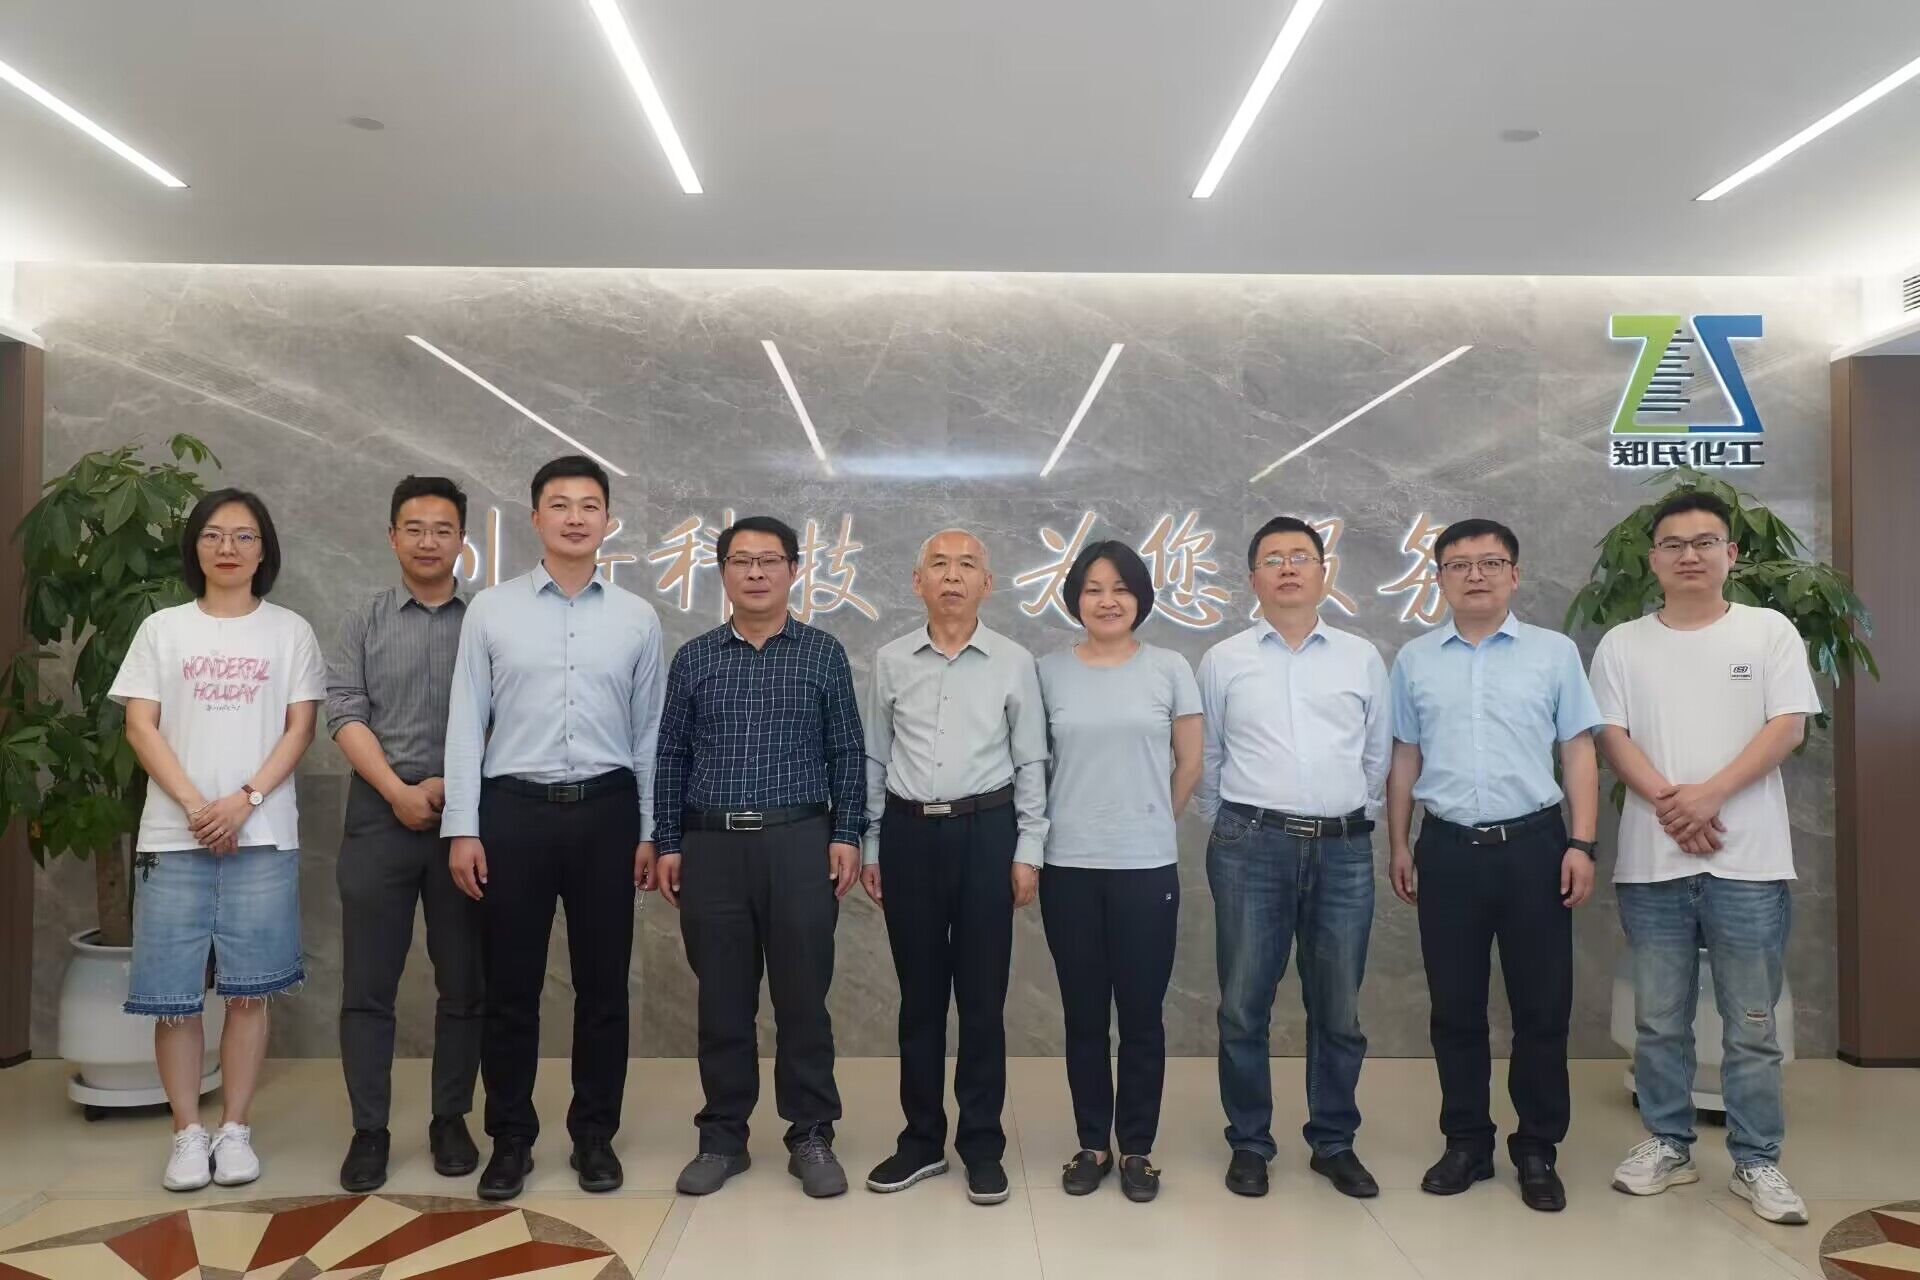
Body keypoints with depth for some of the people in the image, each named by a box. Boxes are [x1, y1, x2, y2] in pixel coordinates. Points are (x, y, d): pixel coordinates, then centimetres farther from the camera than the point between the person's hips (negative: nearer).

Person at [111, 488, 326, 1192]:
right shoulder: (162, 628, 9)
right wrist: (194, 805, -11)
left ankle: (235, 1130, 14)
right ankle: (188, 1133, 14)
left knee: (248, 990, 2)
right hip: (174, 835, 1)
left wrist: (245, 800, -12)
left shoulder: (290, 631, 7)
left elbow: (300, 728, 1)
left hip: (262, 836, -1)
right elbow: (140, 726, 2)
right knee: (173, 994, 1)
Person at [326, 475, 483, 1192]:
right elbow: (344, 713, -1)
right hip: (379, 816, 1)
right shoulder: (364, 621, 8)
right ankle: (369, 1129, 14)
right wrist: (399, 791, -11)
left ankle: (450, 1120, 18)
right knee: (368, 984, 3)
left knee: (464, 982, 6)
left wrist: (454, 785, -10)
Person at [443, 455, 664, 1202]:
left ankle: (594, 1135, 23)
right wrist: (462, 828, -4)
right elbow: (466, 724, 2)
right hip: (514, 809, -1)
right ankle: (510, 1139, 23)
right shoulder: (490, 610, 3)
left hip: (606, 811, 1)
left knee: (602, 984, 8)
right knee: (510, 985, 7)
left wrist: (650, 832, 5)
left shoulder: (637, 619, 6)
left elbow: (649, 732, 8)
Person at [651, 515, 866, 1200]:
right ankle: (722, 1137, 21)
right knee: (722, 999, 8)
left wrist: (847, 835, -4)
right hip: (711, 843, 2)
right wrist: (666, 843, 4)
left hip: (799, 841, -1)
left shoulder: (823, 653, 5)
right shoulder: (694, 657, 9)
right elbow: (671, 755, 9)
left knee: (802, 997, 3)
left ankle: (812, 1137, 16)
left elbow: (846, 753, 4)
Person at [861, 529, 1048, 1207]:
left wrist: (1028, 852, 0)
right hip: (908, 830, 2)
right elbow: (874, 760, 9)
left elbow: (1031, 763, 4)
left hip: (985, 831, -1)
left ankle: (982, 1144, 19)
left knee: (982, 995, 5)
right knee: (919, 993, 10)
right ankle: (922, 1139, 23)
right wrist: (869, 847, 7)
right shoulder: (891, 661, 5)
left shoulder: (1014, 663, 1)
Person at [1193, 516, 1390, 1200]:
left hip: (1344, 849, 1)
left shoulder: (1362, 658, 9)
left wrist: (1356, 818, 13)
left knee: (1339, 1010, 9)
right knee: (1243, 1006, 4)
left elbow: (1378, 754, 15)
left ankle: (1334, 1143, 26)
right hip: (1252, 847, -1)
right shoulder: (1224, 660, 6)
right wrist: (1228, 828, 10)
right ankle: (1249, 1144, 19)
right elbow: (1206, 759, 11)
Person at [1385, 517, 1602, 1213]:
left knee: (1542, 1007, 5)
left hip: (1532, 844, -1)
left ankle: (1537, 1151, 20)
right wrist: (1399, 846, 9)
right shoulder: (1414, 660, 8)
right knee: (1455, 1007, 9)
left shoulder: (1554, 652, 3)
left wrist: (1581, 845, -5)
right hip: (1448, 849, 1)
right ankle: (1466, 1143, 23)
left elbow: (1579, 752, 2)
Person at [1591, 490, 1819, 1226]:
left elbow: (1788, 727, -5)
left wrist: (1709, 794, -16)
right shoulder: (1623, 645, 8)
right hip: (1650, 861, 2)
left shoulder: (1770, 632, 4)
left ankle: (1757, 1161, 17)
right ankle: (1667, 1144, 23)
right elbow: (1612, 738, 1)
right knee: (1659, 1020, 10)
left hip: (1748, 861, -1)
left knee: (1751, 1026, 6)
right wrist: (1668, 802, -15)